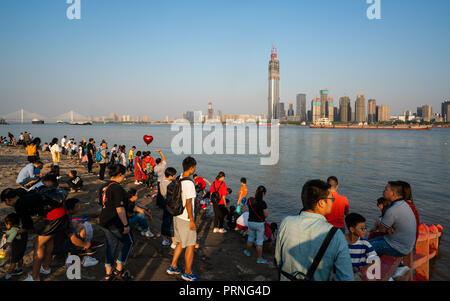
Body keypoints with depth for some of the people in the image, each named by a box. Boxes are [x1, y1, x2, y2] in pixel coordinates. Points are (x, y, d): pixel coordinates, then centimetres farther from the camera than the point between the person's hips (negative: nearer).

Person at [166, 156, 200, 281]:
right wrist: (192, 221, -15)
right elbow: (188, 203, -22)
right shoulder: (189, 183, -23)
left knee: (180, 243, 23)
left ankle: (173, 267, 32)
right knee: (190, 246, 6)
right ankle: (187, 273, 19)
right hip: (186, 219, -8)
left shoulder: (178, 179, 3)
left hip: (177, 216, 9)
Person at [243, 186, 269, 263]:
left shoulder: (250, 200, -6)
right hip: (259, 223, -5)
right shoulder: (262, 203, -21)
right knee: (259, 241, 7)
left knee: (250, 238, 25)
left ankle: (248, 251, 45)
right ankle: (259, 259, 16)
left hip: (250, 222, 5)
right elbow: (266, 215, -15)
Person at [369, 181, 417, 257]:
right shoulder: (403, 204, 1)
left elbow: (382, 229, -16)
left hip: (399, 249, -9)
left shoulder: (393, 210, -30)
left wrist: (379, 224, 4)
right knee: (371, 241, 16)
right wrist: (388, 229, -8)